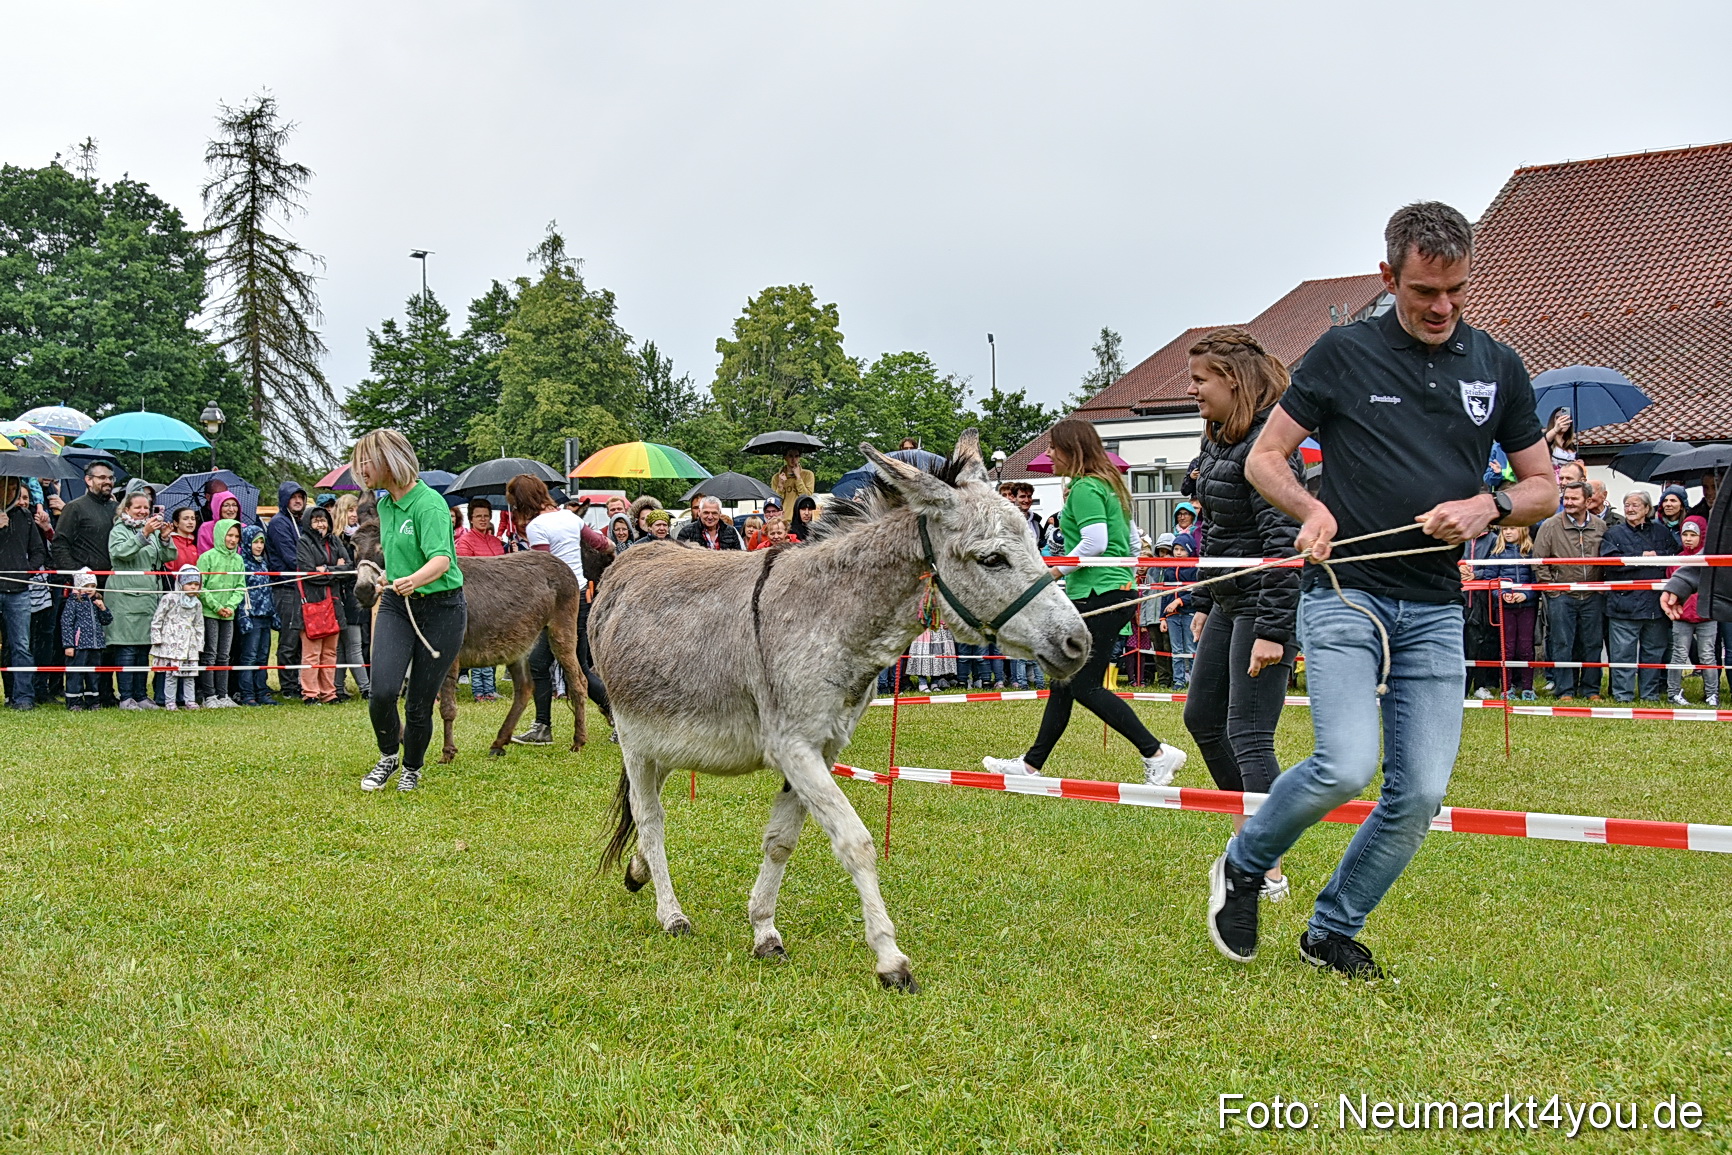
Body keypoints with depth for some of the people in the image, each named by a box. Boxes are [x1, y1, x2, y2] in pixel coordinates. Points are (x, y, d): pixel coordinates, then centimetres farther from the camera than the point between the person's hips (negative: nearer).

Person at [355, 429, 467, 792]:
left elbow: (441, 559, -32)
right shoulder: (384, 506, 8)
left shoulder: (429, 504, -17)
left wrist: (414, 580, -50)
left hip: (441, 608, -6)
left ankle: (412, 769, 25)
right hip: (396, 604, 6)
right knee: (383, 691, -14)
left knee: (420, 703, -1)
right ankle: (388, 757, 12)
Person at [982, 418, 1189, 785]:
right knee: (1063, 681, 13)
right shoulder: (1108, 484, 19)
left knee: (1084, 686, -9)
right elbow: (1131, 541, 22)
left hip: (1099, 595, -11)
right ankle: (1032, 764, 20)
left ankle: (1157, 754, -11)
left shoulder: (1084, 488, -11)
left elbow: (1095, 541, -22)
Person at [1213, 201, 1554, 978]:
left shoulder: (1498, 368, 9)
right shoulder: (1343, 354, 0)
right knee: (1346, 767, -20)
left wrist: (1488, 507, -7)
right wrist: (1312, 510, -15)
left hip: (1435, 609, 4)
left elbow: (1544, 489, 15)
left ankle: (1333, 931, 20)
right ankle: (1243, 868, 8)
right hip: (1344, 594, -4)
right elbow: (1264, 457, 5)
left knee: (1419, 795, -1)